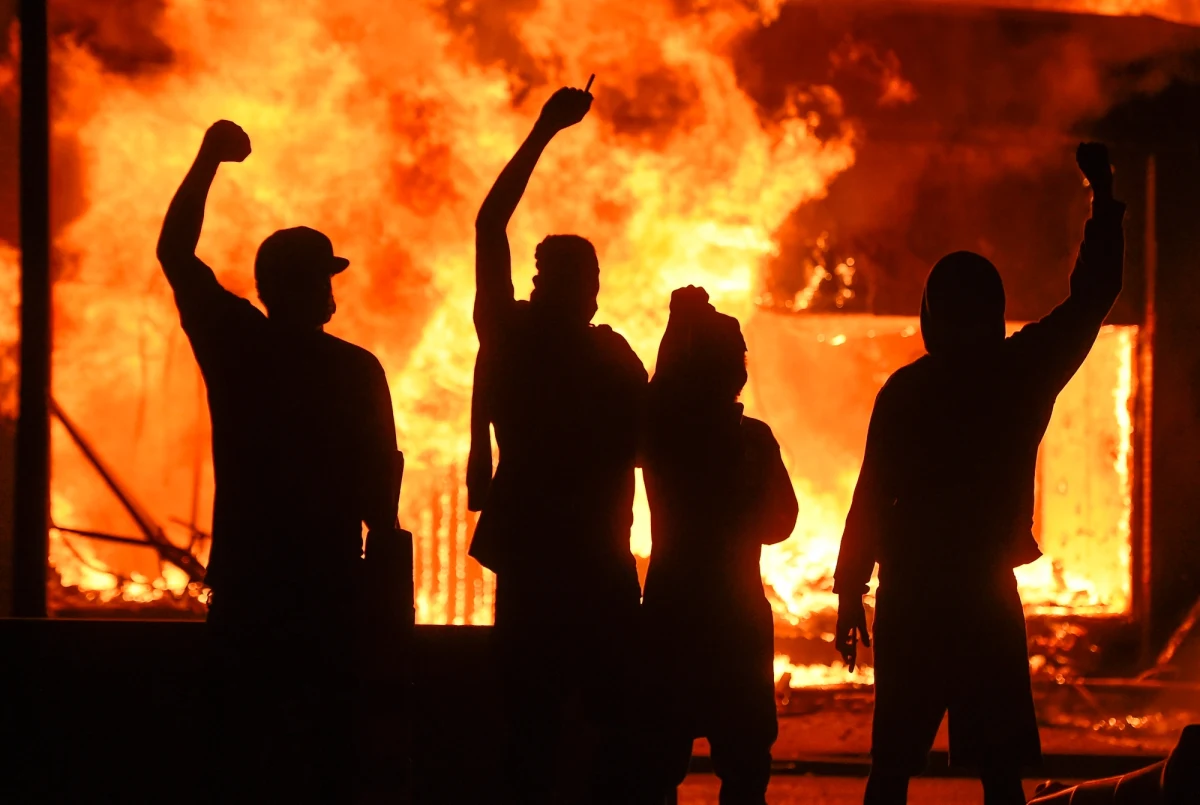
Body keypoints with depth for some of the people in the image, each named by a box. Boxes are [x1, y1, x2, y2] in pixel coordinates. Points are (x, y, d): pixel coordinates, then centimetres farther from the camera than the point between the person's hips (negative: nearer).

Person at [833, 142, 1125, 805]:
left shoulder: (906, 390, -1)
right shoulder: (1023, 374, -1)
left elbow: (871, 497, -3)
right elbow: (1094, 293, 10)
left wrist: (851, 592, 4)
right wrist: (1102, 193, 20)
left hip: (911, 598, 0)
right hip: (986, 598, 0)